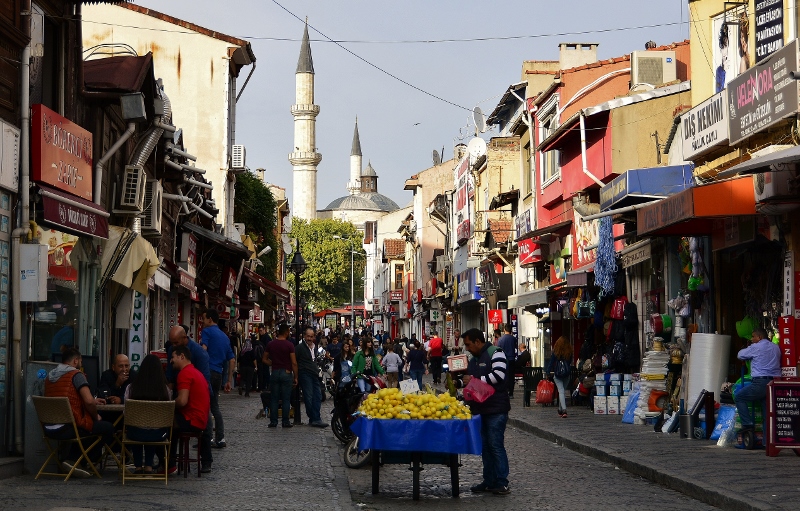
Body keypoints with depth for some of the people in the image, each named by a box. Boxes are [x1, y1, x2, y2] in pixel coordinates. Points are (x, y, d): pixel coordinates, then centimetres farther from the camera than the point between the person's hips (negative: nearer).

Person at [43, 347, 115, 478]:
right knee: (108, 428, 6)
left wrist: (93, 401, 28)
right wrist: (95, 416, 2)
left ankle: (71, 459, 16)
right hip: (66, 428, -8)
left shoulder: (50, 376, 17)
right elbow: (89, 401, -18)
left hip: (49, 430, 8)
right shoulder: (76, 375, -8)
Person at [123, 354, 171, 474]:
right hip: (158, 435, 0)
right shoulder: (165, 390, -7)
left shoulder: (131, 388, -7)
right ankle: (148, 466, 36)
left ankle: (138, 465, 39)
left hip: (136, 434, 0)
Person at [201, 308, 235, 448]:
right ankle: (220, 439, 10)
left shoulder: (207, 331, -2)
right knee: (215, 407, 15)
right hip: (218, 374, 8)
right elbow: (232, 359, 20)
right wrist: (229, 381, 22)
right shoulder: (225, 336, 21)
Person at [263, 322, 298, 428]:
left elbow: (265, 360, 7)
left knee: (274, 399, 8)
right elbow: (294, 362, -10)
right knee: (286, 399, 2)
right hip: (287, 373, -3)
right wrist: (295, 377, -4)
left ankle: (273, 421, 7)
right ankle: (286, 422, 3)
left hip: (275, 372, 3)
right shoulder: (289, 345, -9)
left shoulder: (270, 344, 3)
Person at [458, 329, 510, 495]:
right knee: (485, 446, 10)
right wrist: (458, 382, 11)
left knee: (496, 445, -8)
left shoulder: (495, 353, -10)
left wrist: (475, 380, -17)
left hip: (496, 410, -9)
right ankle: (489, 481, 16)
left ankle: (501, 483, -3)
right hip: (480, 409, 9)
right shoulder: (474, 359, 18)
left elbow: (498, 375, -23)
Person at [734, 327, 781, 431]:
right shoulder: (776, 347, 16)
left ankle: (748, 424, -3)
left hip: (760, 383, -6)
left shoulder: (755, 347, -3)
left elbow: (740, 355, 7)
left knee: (739, 397, 9)